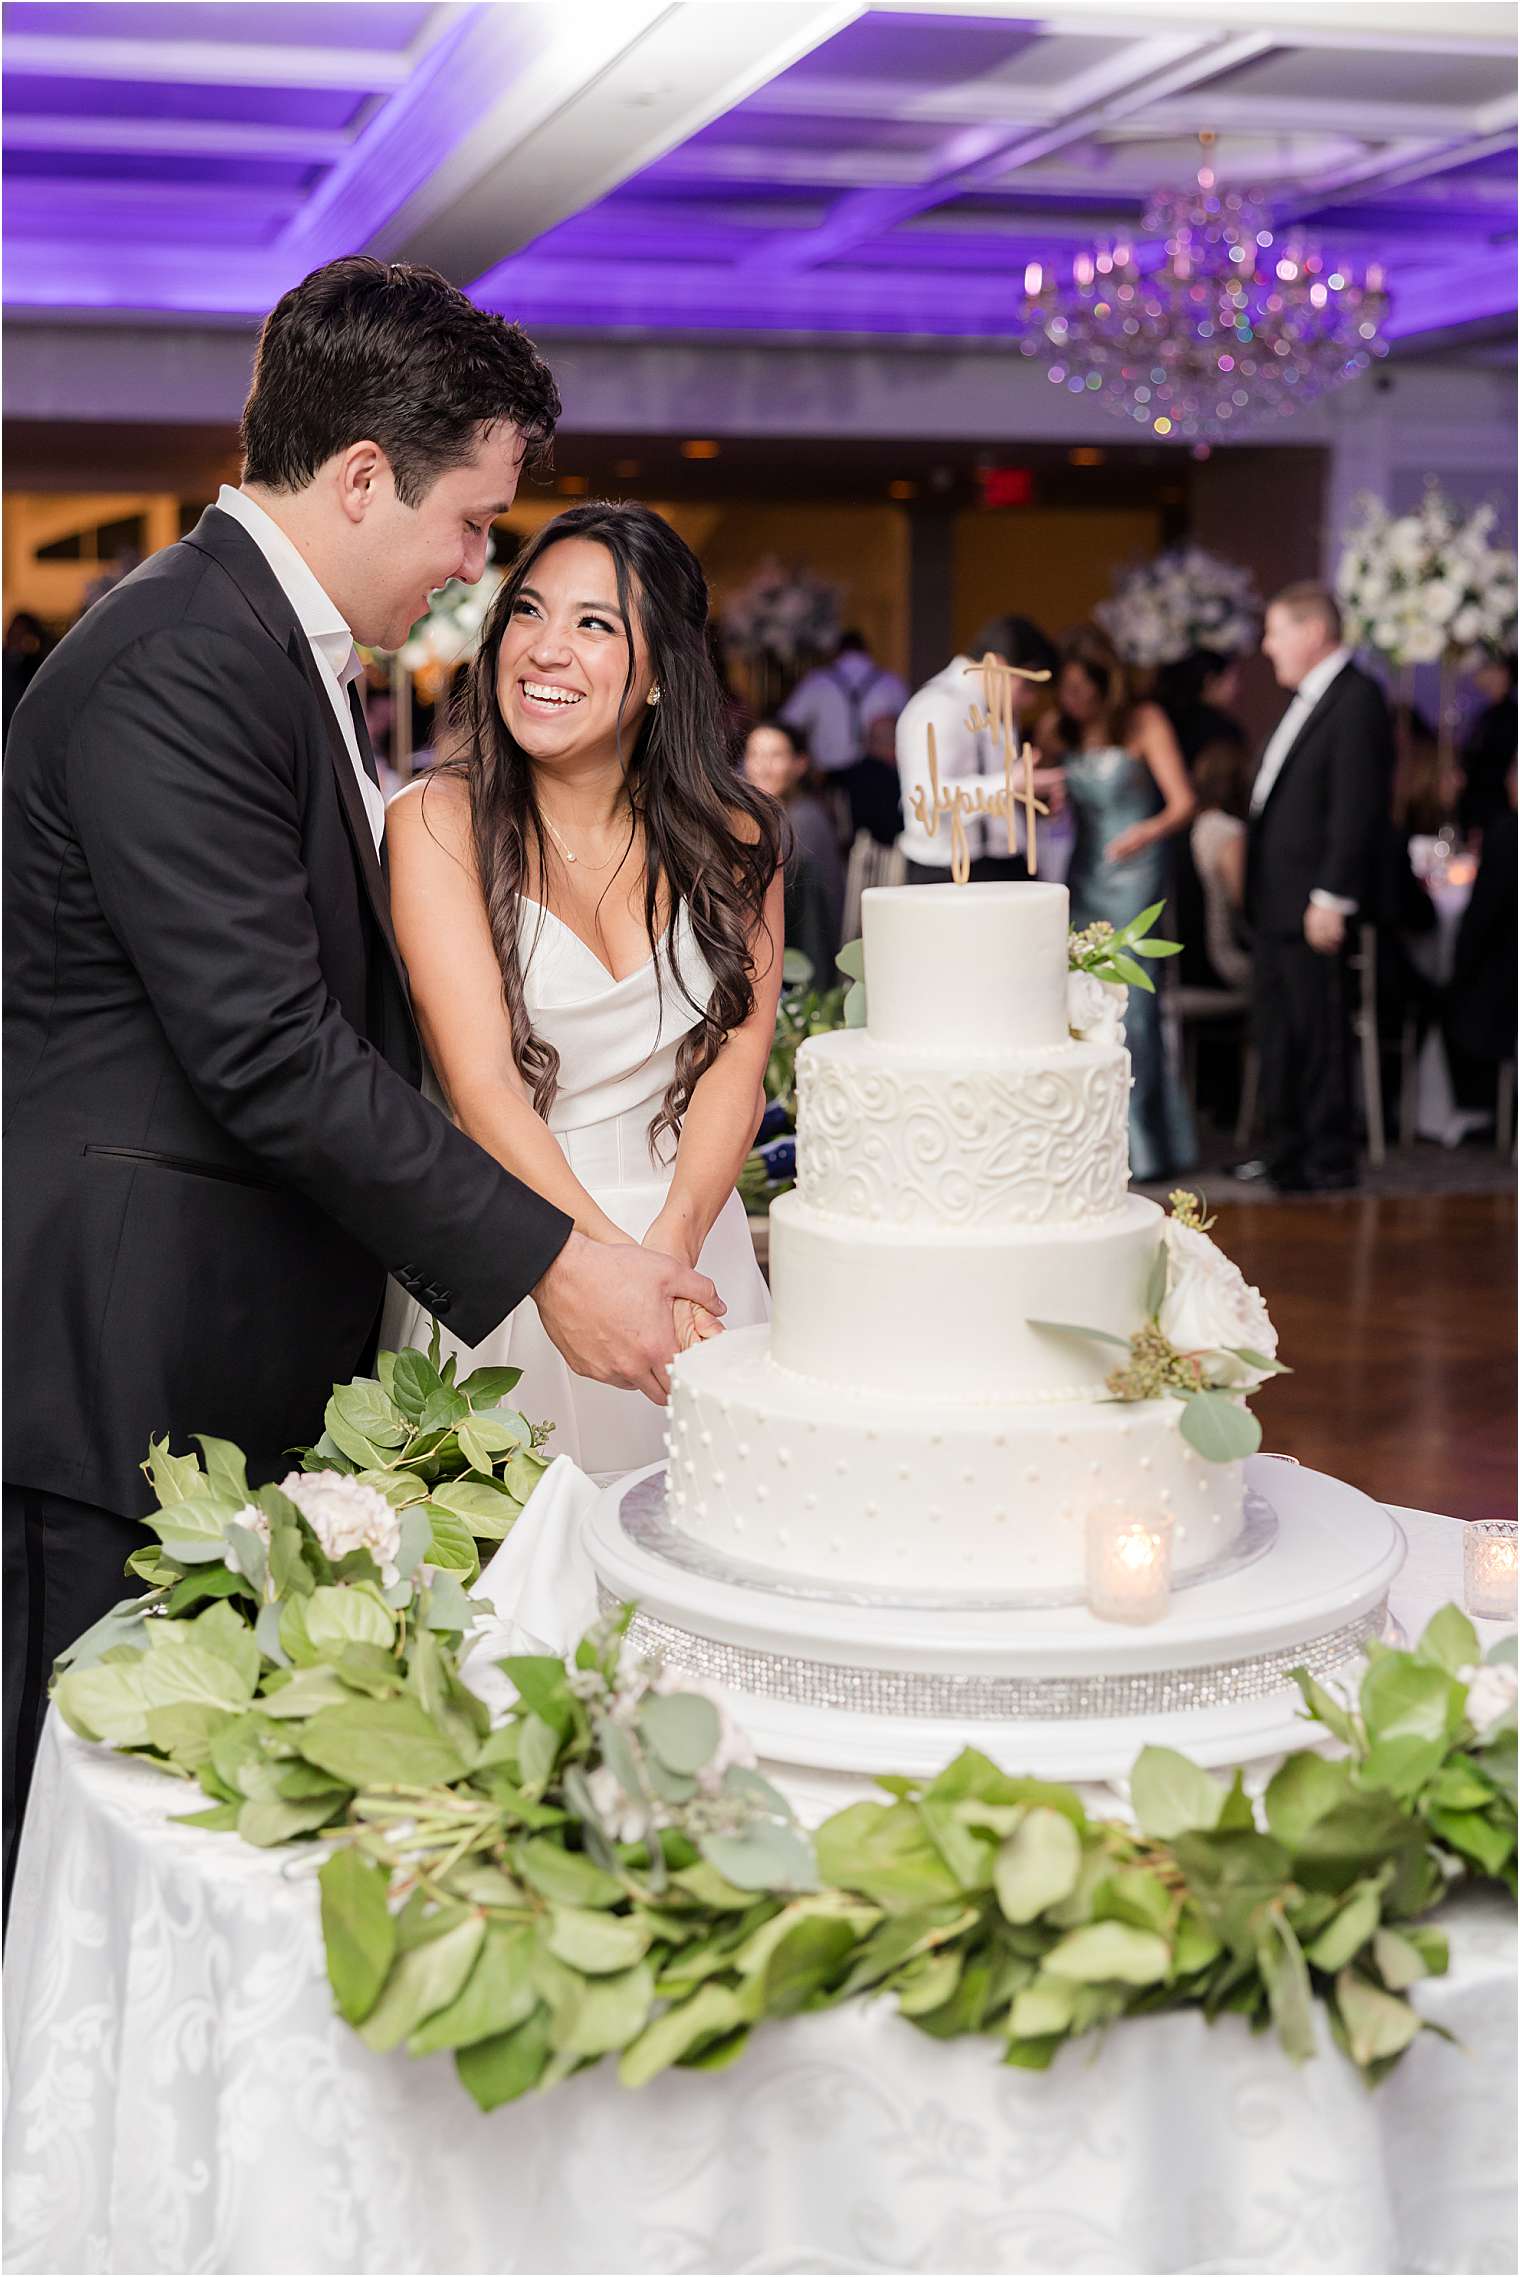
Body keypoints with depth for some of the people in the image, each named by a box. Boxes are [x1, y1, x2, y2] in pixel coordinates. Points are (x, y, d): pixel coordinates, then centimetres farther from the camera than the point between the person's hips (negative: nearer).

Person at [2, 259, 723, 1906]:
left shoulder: (278, 645, 16)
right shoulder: (174, 669, -17)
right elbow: (270, 1054, -22)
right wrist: (544, 1264, -18)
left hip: (249, 1358, 10)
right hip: (136, 1357, -10)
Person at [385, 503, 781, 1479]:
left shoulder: (733, 834, 4)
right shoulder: (439, 821, -7)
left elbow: (736, 1068, -4)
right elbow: (483, 1085, -15)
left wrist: (669, 1245, -22)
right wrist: (606, 1256, -28)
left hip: (694, 1242, 3)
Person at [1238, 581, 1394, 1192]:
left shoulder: (1356, 699, -12)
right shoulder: (1307, 700, 17)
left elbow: (1356, 808, -18)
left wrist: (1331, 897, -21)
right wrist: (1253, 882, 15)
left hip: (1312, 905, -9)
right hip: (1274, 901, 10)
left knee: (1319, 1032, -2)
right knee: (1278, 1030, 15)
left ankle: (1329, 1159, 6)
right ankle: (1285, 1147, 24)